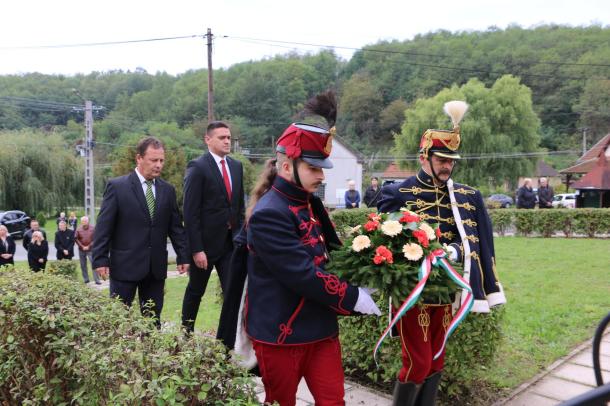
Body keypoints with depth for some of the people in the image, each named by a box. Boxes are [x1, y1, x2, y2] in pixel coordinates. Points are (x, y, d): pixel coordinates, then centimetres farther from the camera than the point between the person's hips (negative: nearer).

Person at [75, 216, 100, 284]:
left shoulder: (92, 228, -7)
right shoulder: (79, 229, -2)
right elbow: (76, 239, 1)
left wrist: (89, 246, -9)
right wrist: (82, 246, -6)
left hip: (90, 249, -3)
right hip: (81, 250, 3)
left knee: (93, 264, -8)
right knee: (83, 265, 9)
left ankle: (97, 280, -6)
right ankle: (86, 279, 21)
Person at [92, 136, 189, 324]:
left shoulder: (168, 190, 9)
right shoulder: (117, 186, -4)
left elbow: (176, 227, 11)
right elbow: (103, 226, -5)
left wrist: (183, 257, 6)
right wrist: (100, 259, -8)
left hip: (156, 267, 4)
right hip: (125, 266, -4)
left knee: (153, 319, 8)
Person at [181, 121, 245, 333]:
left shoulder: (236, 166, 8)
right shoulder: (197, 167, -11)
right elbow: (190, 212, -14)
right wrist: (196, 249, -18)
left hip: (231, 242, 4)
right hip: (206, 243, -4)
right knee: (195, 291, 13)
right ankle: (186, 331, 34)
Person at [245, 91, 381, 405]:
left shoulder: (311, 205, 8)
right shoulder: (268, 215, -21)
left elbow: (331, 255, 15)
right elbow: (304, 274, -25)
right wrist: (353, 299, -17)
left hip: (321, 327, 8)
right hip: (281, 334, -8)